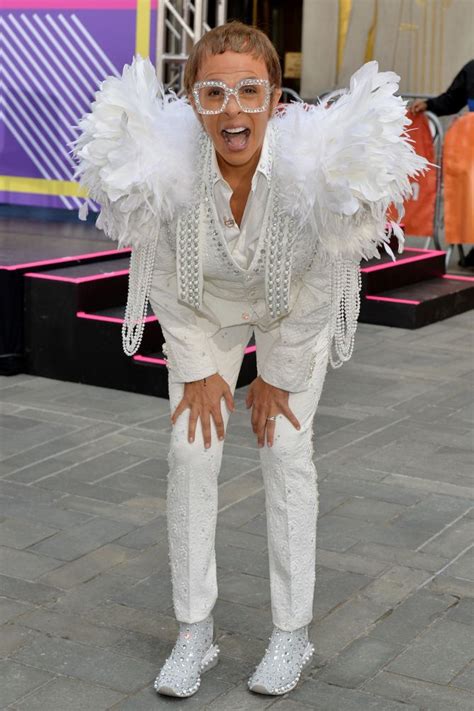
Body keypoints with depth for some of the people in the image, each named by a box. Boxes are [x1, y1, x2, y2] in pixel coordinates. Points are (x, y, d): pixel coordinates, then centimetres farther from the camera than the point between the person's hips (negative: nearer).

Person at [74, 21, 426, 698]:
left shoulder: (315, 165, -36)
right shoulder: (160, 167, -32)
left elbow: (320, 285, -21)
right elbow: (163, 278, -14)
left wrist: (278, 376, -11)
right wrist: (197, 370, -8)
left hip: (294, 313, -1)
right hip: (203, 312, 2)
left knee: (287, 451, -4)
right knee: (191, 451, -3)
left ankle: (294, 631, 12)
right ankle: (195, 634, 10)